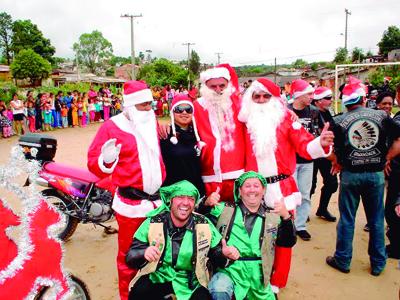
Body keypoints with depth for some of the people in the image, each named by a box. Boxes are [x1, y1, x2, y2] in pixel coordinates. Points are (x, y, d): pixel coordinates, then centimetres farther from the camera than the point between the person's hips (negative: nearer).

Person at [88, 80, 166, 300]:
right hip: (131, 202, -5)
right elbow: (93, 162, -12)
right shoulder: (113, 127, -9)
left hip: (158, 198, 6)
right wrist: (106, 160, -31)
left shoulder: (153, 123, 10)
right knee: (129, 253, 8)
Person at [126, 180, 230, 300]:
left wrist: (224, 253, -17)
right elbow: (130, 257, -7)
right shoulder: (152, 223, -6)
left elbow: (216, 257, 6)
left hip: (190, 284, 0)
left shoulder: (205, 225, -3)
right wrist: (144, 253, -29)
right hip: (156, 279, 0)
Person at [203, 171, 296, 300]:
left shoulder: (273, 216, 10)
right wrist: (207, 203, -15)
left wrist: (286, 216, -12)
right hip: (228, 270, -4)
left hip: (258, 277, 4)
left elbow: (289, 242, 2)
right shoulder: (224, 210, 5)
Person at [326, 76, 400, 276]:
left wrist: (338, 163, 9)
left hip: (350, 175, -1)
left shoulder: (339, 121, -6)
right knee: (376, 220, 14)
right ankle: (378, 264, 26)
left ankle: (342, 260, 21)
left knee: (347, 219, 10)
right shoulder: (381, 116, -2)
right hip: (376, 174, 2)